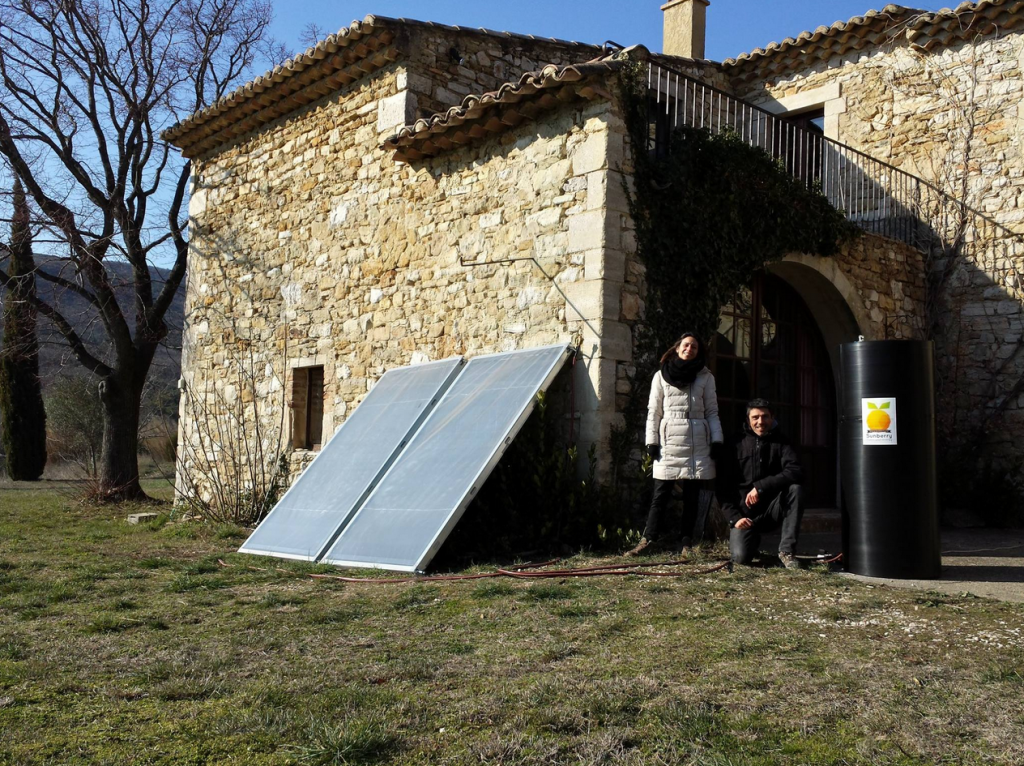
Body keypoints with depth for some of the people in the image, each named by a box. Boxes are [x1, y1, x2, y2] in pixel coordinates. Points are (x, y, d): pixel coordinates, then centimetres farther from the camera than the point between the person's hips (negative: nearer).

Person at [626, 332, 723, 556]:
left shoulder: (705, 377, 10)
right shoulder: (661, 376, 8)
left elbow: (712, 412, 10)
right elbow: (654, 411, 6)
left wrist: (717, 440, 0)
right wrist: (651, 441, -2)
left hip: (697, 443, 1)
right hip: (669, 442, -1)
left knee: (691, 495, 4)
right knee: (661, 494, -4)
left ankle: (687, 541, 10)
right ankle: (650, 538, -3)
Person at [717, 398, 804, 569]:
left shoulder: (781, 443, 2)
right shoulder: (736, 446, 1)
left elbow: (795, 472, -18)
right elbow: (723, 488, 0)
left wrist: (760, 486, -26)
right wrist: (734, 518, -12)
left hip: (772, 510, 1)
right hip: (744, 514, 0)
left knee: (795, 489, -27)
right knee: (740, 557, -23)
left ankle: (787, 550, -18)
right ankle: (754, 538, 16)